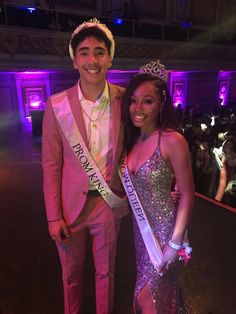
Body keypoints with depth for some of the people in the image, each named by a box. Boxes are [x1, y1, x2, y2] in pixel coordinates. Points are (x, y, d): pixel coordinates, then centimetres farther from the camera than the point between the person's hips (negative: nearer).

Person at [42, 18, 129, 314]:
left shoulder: (125, 100, -7)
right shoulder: (57, 104, -9)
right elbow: (51, 164, -6)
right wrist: (53, 216, -6)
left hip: (109, 203, 1)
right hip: (70, 205, 0)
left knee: (105, 271, 22)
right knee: (71, 273, 23)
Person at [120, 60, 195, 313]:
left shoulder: (172, 140, -20)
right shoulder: (133, 138, -1)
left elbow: (187, 194, -16)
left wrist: (175, 242, -15)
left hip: (164, 228, -6)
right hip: (141, 226, 6)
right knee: (151, 290, 25)